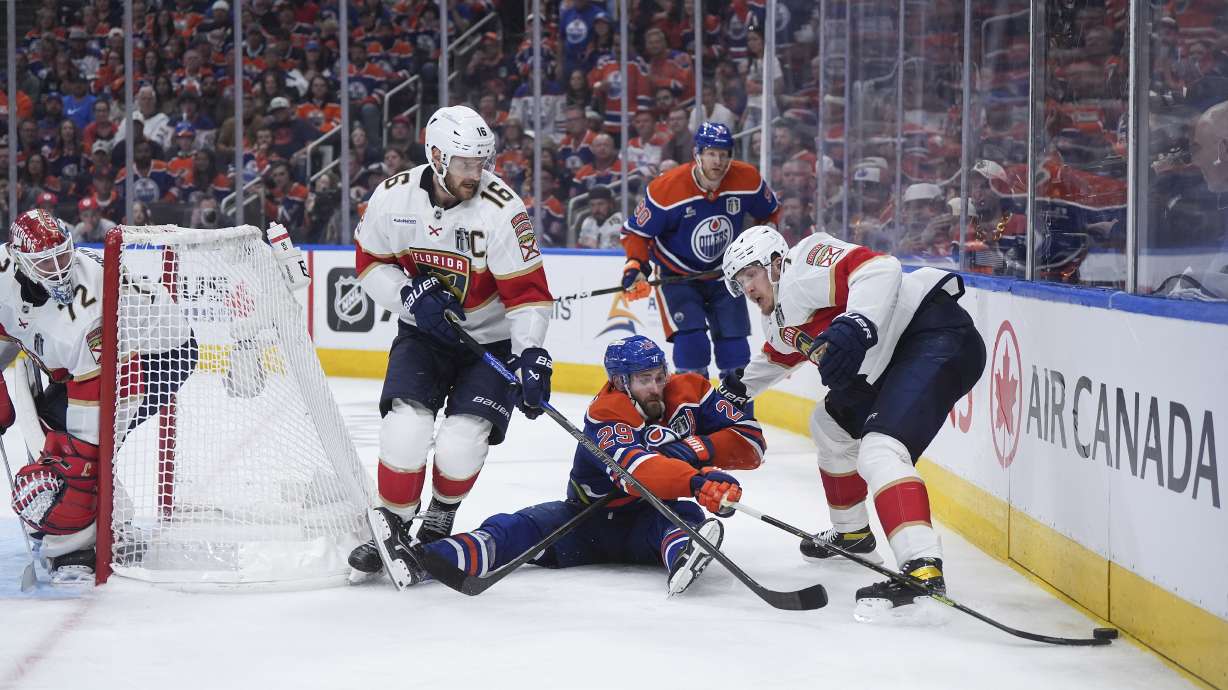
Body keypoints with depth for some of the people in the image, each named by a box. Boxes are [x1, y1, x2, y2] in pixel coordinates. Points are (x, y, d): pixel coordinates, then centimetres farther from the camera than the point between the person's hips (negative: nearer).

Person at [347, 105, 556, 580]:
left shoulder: (501, 210, -22)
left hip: (492, 339, -2)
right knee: (405, 430, -18)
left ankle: (441, 517, 18)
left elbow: (528, 292, -20)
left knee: (459, 447, -15)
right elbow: (371, 262, 1)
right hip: (425, 331, 2)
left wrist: (530, 357, -30)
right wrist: (412, 297, -16)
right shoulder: (395, 196, -12)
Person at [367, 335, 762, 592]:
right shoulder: (606, 415, -20)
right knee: (519, 529, -22)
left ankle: (683, 556, -71)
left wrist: (697, 450, -24)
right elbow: (637, 470, -40)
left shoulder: (689, 393, -6)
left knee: (687, 516, -32)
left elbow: (751, 443, -7)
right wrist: (695, 482, -57)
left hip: (649, 524, 1)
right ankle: (418, 560, -44)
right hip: (592, 520, -1)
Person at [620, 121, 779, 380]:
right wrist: (635, 265, -27)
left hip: (723, 272, 4)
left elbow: (768, 214, 8)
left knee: (734, 337, 1)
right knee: (691, 337, -20)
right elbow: (636, 232, -13)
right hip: (676, 274, -3)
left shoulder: (747, 179, -14)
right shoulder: (667, 188, -25)